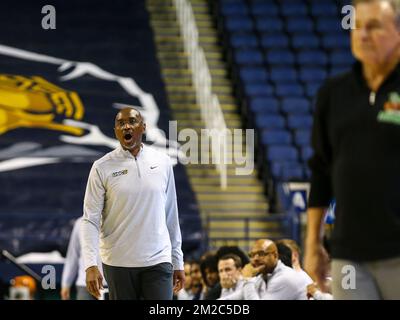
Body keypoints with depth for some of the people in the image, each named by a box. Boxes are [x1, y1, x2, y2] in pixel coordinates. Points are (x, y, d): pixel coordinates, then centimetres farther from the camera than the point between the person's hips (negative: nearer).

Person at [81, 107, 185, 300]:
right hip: (118, 263, -1)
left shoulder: (162, 162, 6)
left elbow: (171, 216, 11)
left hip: (158, 262, 1)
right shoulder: (102, 168, -2)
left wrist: (178, 261, 11)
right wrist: (90, 265, -17)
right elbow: (90, 220, -5)